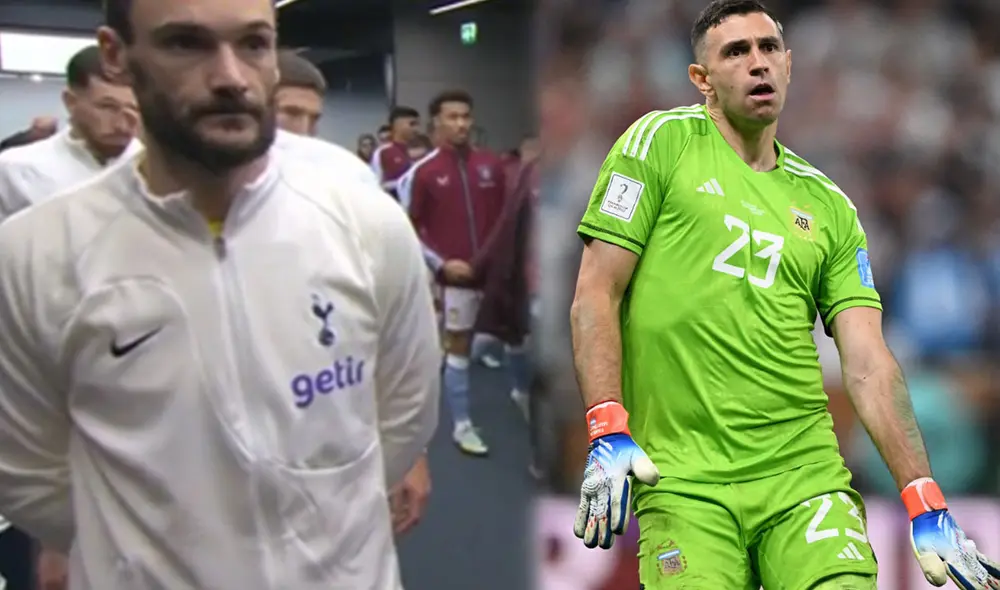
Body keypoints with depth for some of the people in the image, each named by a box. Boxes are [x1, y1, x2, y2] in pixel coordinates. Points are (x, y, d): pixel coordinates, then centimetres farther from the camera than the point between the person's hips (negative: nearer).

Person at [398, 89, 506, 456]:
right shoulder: (423, 173, -6)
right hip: (457, 274, -3)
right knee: (458, 347, 3)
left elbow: (506, 215, 11)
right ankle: (462, 425, 11)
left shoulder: (491, 165, 4)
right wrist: (441, 263, -13)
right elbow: (410, 229, -4)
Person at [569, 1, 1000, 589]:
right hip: (684, 481, -2)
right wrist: (608, 433, -12)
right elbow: (597, 294, 0)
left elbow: (869, 366, 8)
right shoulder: (661, 141, 4)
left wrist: (927, 508, -1)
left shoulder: (829, 205, 13)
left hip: (805, 472, 2)